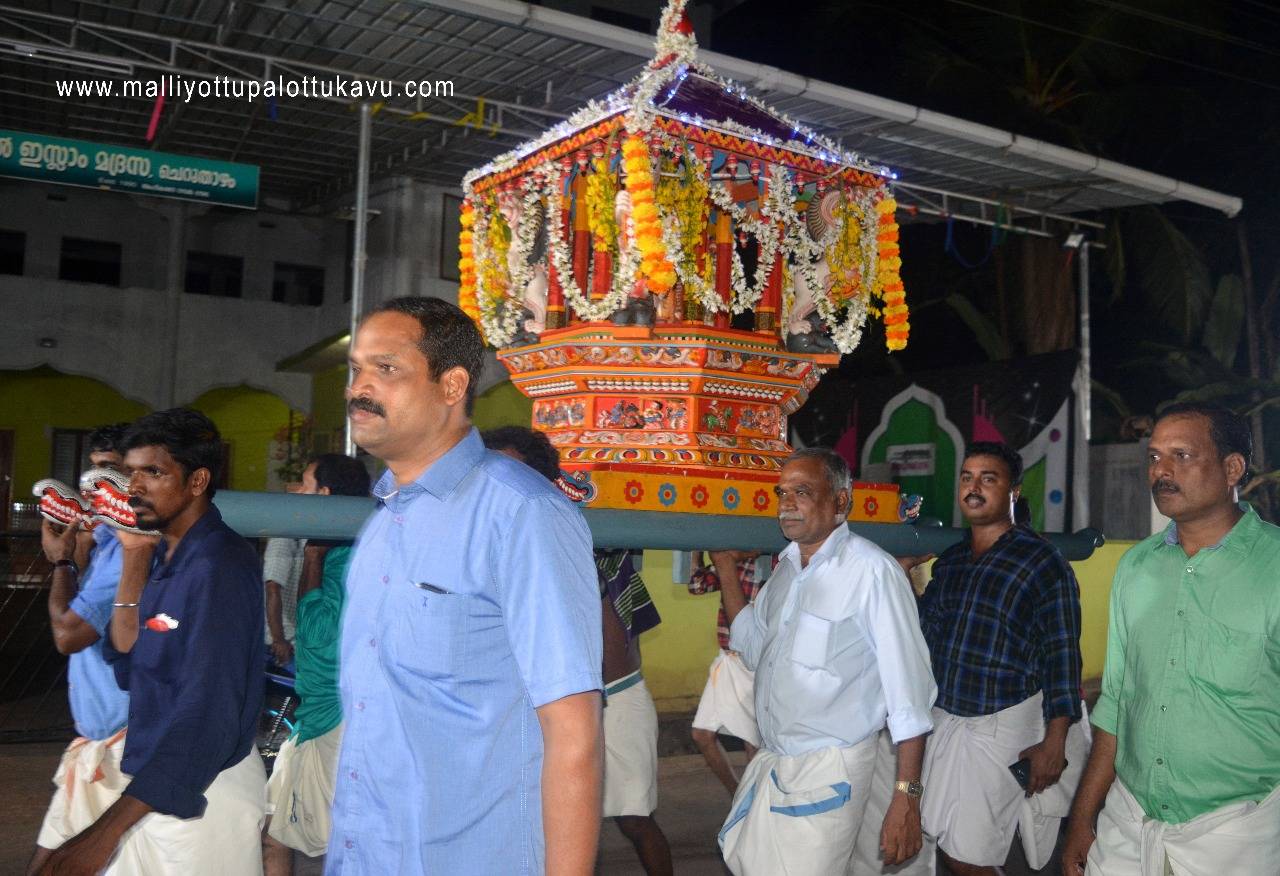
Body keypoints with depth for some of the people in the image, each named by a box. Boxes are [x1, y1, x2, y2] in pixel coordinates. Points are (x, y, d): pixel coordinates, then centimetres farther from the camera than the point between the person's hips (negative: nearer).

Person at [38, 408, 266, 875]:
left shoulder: (219, 567, -22)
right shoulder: (166, 555, 6)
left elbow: (208, 715, -27)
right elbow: (128, 670, 5)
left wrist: (109, 829, -28)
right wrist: (134, 561, -2)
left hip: (201, 792, -8)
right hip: (156, 782, 8)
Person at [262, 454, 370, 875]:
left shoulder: (349, 556, -18)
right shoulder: (333, 552, 13)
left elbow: (318, 631, -22)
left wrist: (312, 556, -14)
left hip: (335, 725, -10)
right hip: (314, 718, 10)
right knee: (271, 837, 17)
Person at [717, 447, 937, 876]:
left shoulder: (871, 571, -17)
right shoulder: (788, 565, 8)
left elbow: (908, 686, -18)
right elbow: (754, 647, 18)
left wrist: (907, 796, -19)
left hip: (827, 771, -7)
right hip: (770, 760, 8)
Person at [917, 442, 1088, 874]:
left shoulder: (1042, 562, -7)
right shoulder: (949, 560, 10)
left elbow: (1062, 656, -10)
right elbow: (922, 632, 18)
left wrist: (1054, 744, -14)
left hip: (1005, 724, -5)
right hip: (945, 720, 6)